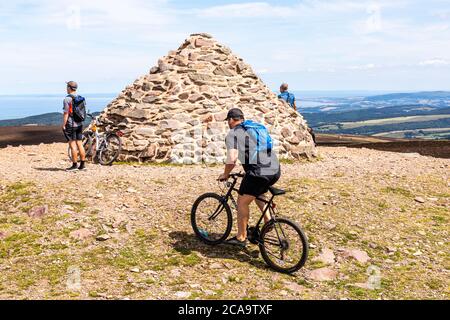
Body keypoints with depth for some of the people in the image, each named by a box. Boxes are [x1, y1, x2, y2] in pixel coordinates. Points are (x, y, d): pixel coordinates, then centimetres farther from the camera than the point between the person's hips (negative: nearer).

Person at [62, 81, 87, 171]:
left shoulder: (67, 99, -12)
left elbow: (66, 114, -15)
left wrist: (63, 125, -10)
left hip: (71, 124, -7)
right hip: (80, 124, 7)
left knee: (73, 145, -3)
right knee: (80, 144, 9)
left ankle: (75, 165, -1)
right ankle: (83, 164, 10)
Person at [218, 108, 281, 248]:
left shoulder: (233, 133, 2)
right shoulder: (257, 127, 24)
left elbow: (232, 158, -12)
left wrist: (225, 175, 5)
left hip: (259, 172, -7)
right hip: (276, 171, 7)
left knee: (242, 202, 11)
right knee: (257, 192, 34)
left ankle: (241, 238, 18)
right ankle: (268, 220, 27)